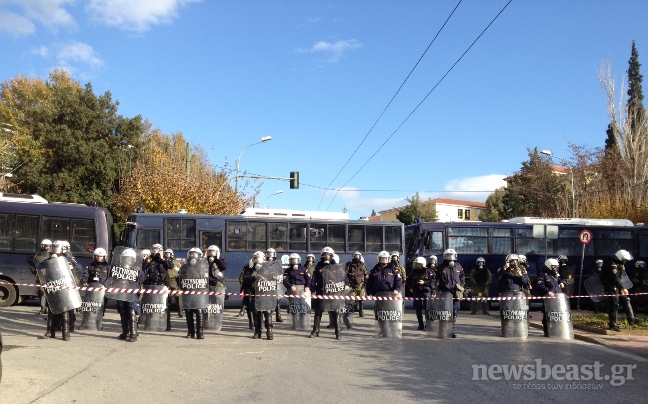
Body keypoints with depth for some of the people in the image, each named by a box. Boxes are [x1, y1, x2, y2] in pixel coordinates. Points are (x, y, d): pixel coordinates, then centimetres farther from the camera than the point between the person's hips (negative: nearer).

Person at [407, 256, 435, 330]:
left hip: (426, 292, -4)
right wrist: (410, 288, 8)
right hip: (416, 292, 4)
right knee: (418, 310, 7)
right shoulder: (413, 272, 9)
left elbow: (433, 281, -6)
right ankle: (421, 325, 16)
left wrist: (424, 282, -16)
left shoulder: (429, 271, -2)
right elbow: (409, 280, 21)